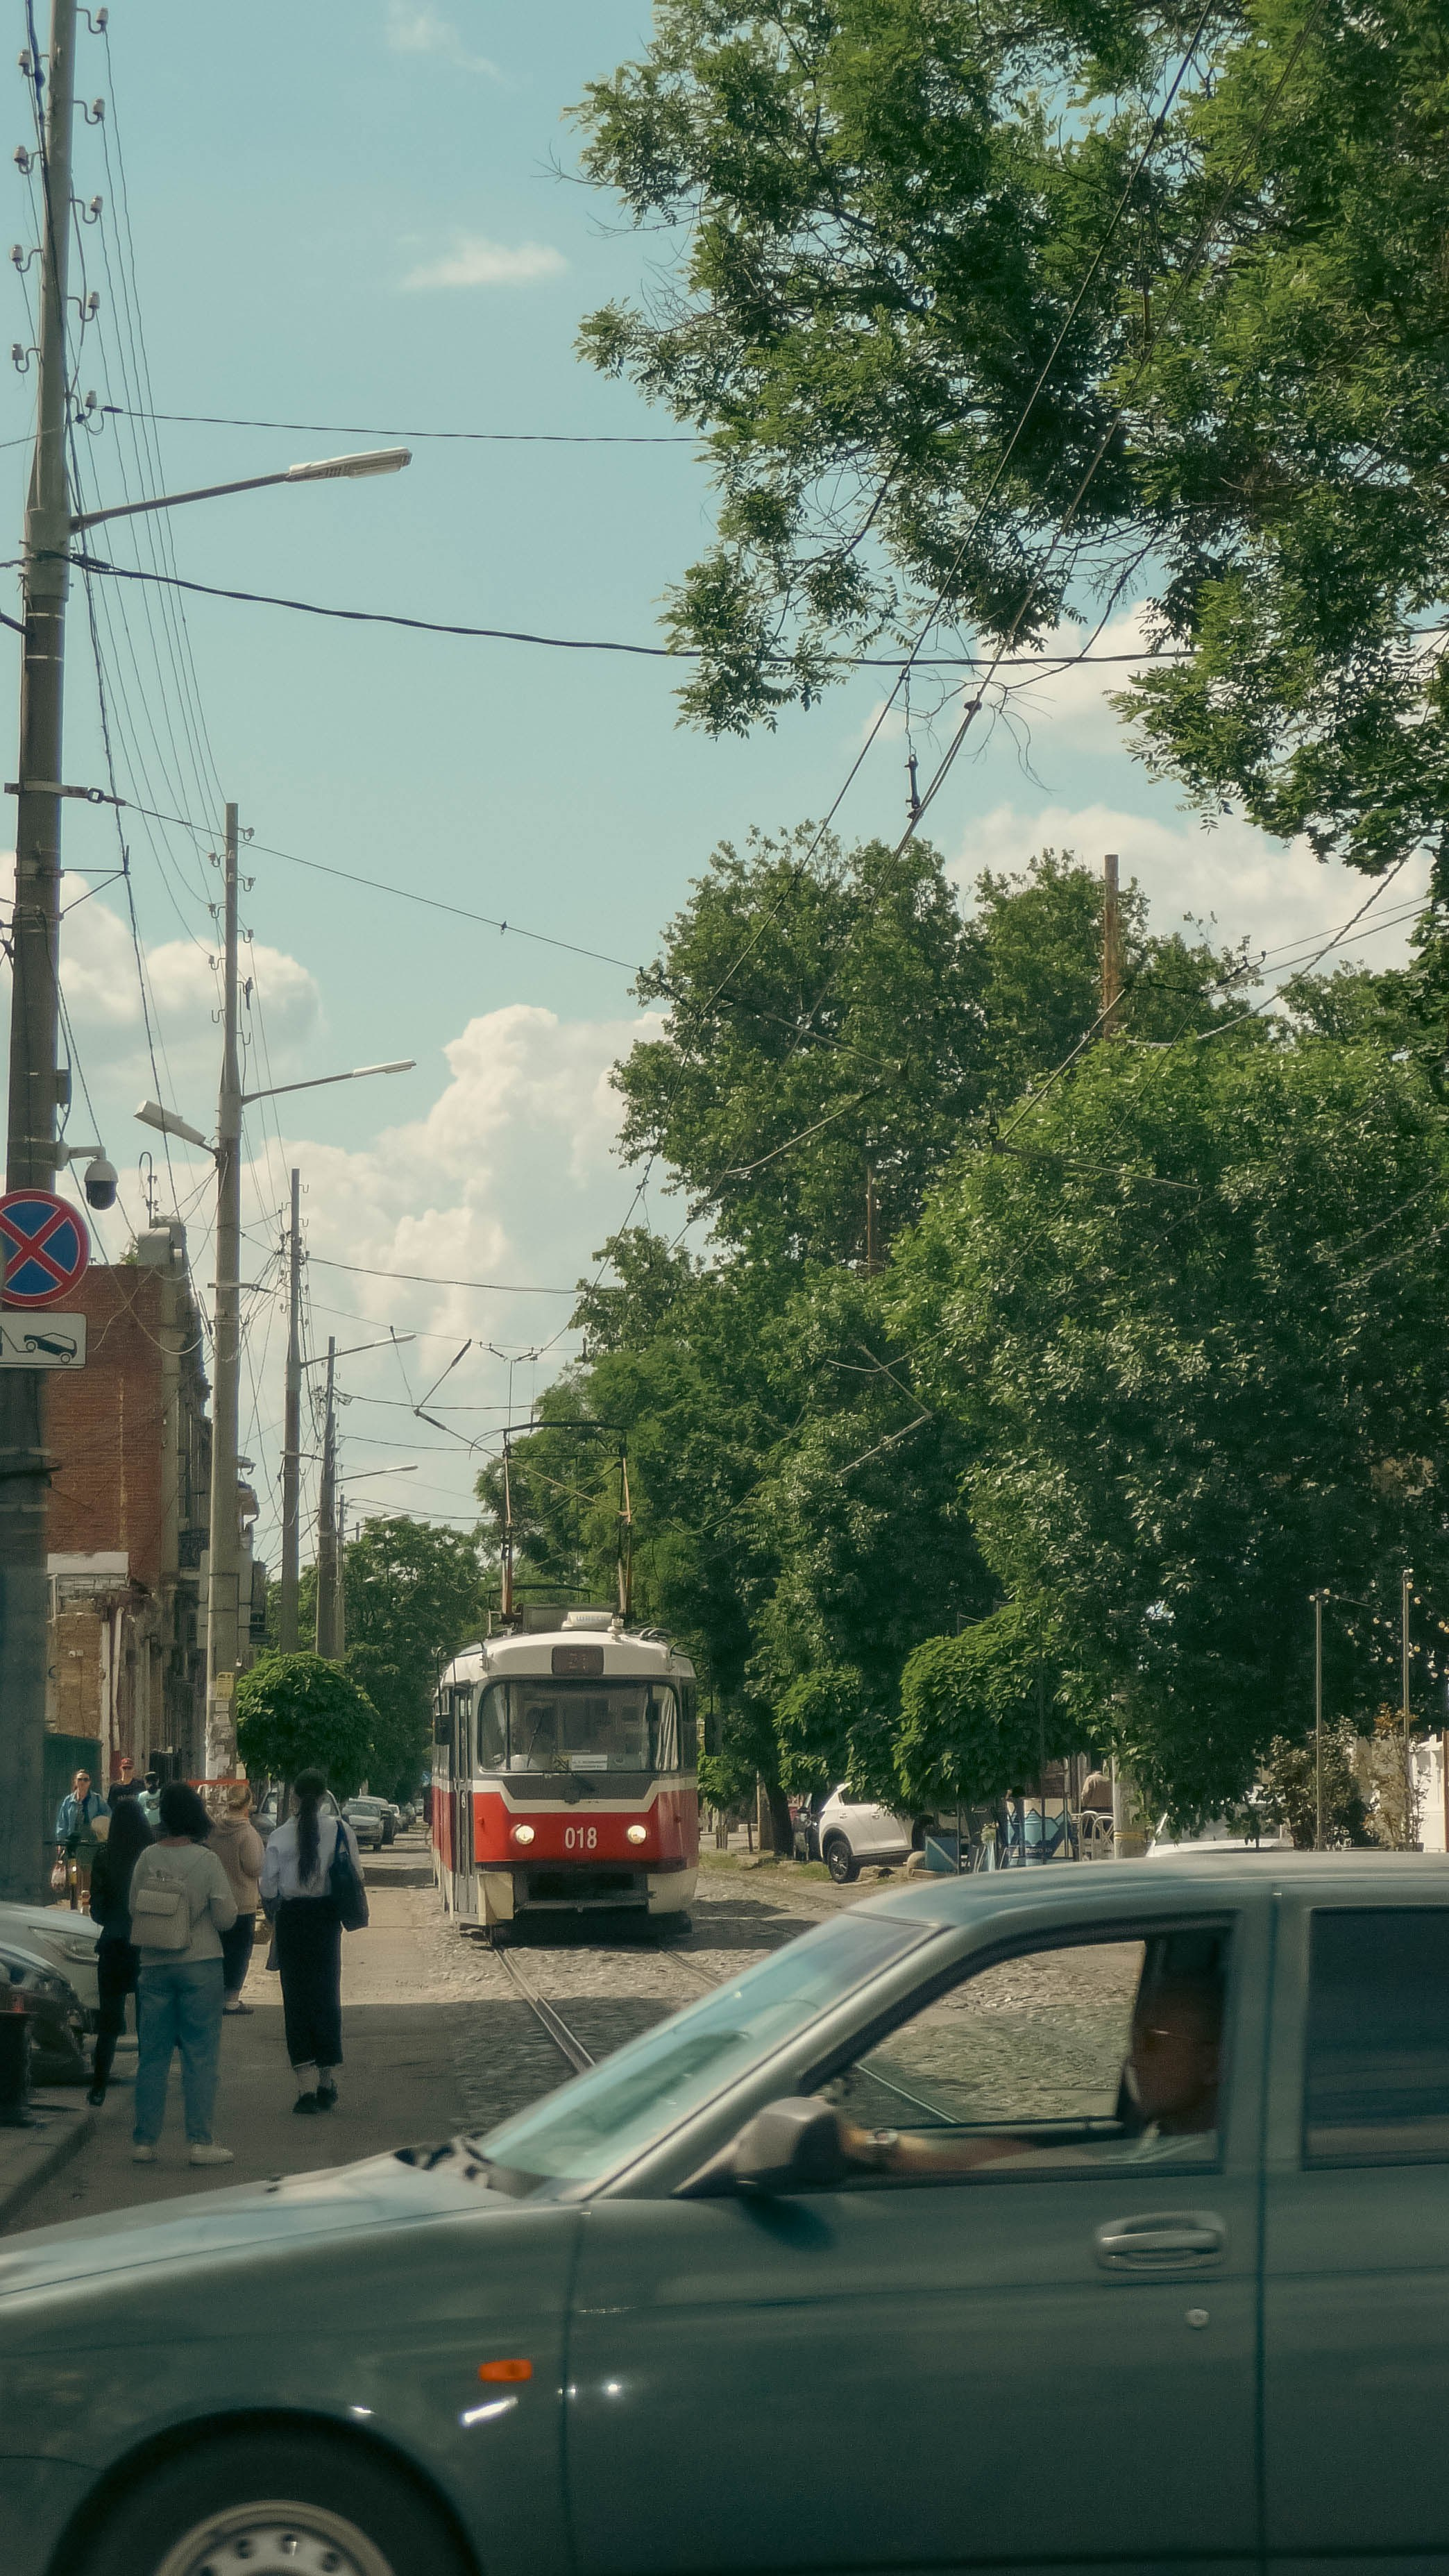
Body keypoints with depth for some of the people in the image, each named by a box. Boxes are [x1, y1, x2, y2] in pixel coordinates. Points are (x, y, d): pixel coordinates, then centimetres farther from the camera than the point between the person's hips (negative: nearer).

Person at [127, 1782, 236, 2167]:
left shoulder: (147, 1859, -1)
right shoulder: (205, 1860, -10)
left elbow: (133, 1911, 7)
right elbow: (226, 1918, -10)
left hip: (154, 1966, 3)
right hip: (200, 1964, -3)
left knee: (153, 2054, 9)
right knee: (200, 2054, 2)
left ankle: (144, 2142, 11)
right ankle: (201, 2141, 0)